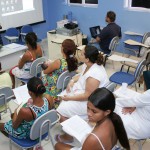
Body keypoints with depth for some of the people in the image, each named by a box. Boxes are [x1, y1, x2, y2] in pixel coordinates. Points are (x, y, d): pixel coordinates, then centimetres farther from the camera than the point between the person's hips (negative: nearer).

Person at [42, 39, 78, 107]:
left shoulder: (58, 62, -32)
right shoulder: (74, 61, -12)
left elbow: (45, 72, -11)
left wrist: (48, 65, 8)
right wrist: (52, 65, 11)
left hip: (53, 89, -6)